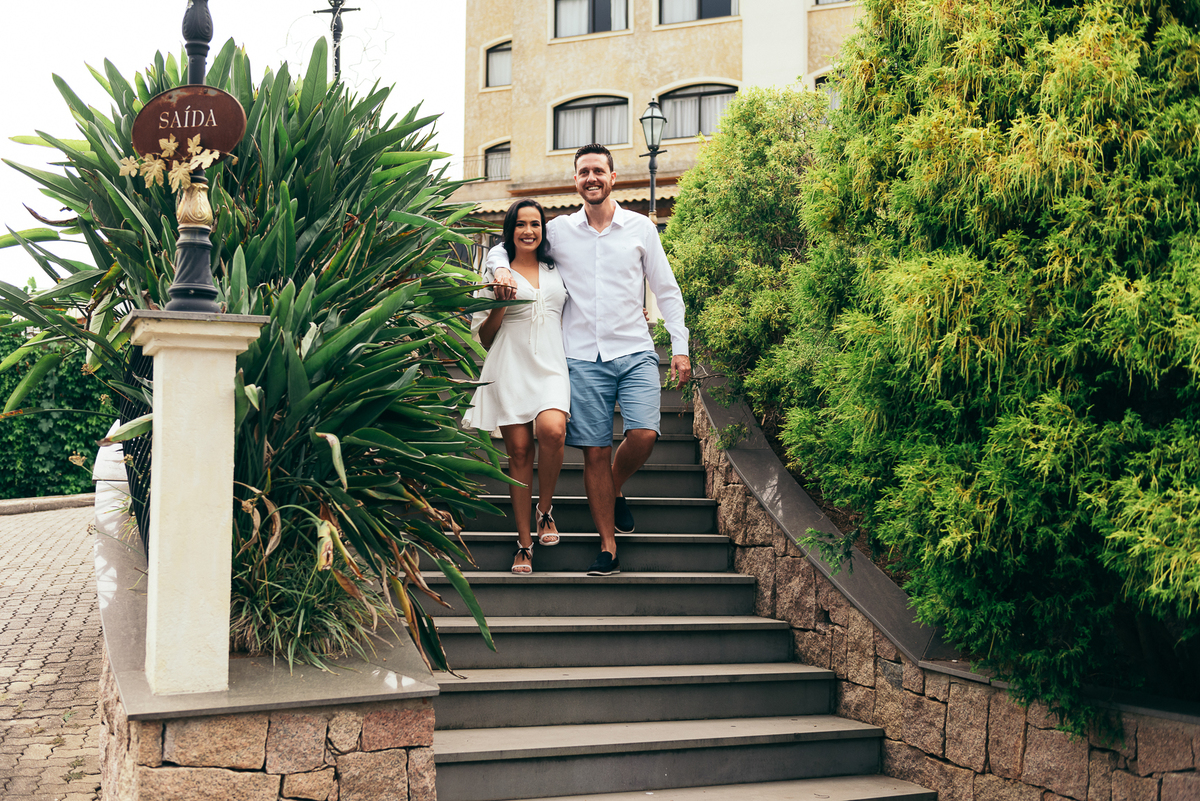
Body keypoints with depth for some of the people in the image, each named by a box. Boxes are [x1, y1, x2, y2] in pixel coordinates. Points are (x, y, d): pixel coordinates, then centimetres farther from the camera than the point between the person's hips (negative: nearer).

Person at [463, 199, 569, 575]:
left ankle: (545, 508, -3)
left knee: (552, 429, -27)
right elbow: (482, 337, 10)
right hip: (510, 369, -1)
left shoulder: (557, 272, 20)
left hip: (552, 366, 1)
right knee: (519, 452, -5)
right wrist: (500, 305, -6)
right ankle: (524, 543, 4)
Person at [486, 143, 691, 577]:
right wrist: (500, 269, -6)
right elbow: (501, 249, 18)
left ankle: (615, 491, 15)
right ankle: (608, 545, 10)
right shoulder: (558, 230, 7)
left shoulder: (641, 228, 6)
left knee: (644, 435, -18)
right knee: (595, 452, -1)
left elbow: (667, 291, 11)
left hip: (634, 353, 0)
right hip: (583, 357, 0)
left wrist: (680, 348, 5)